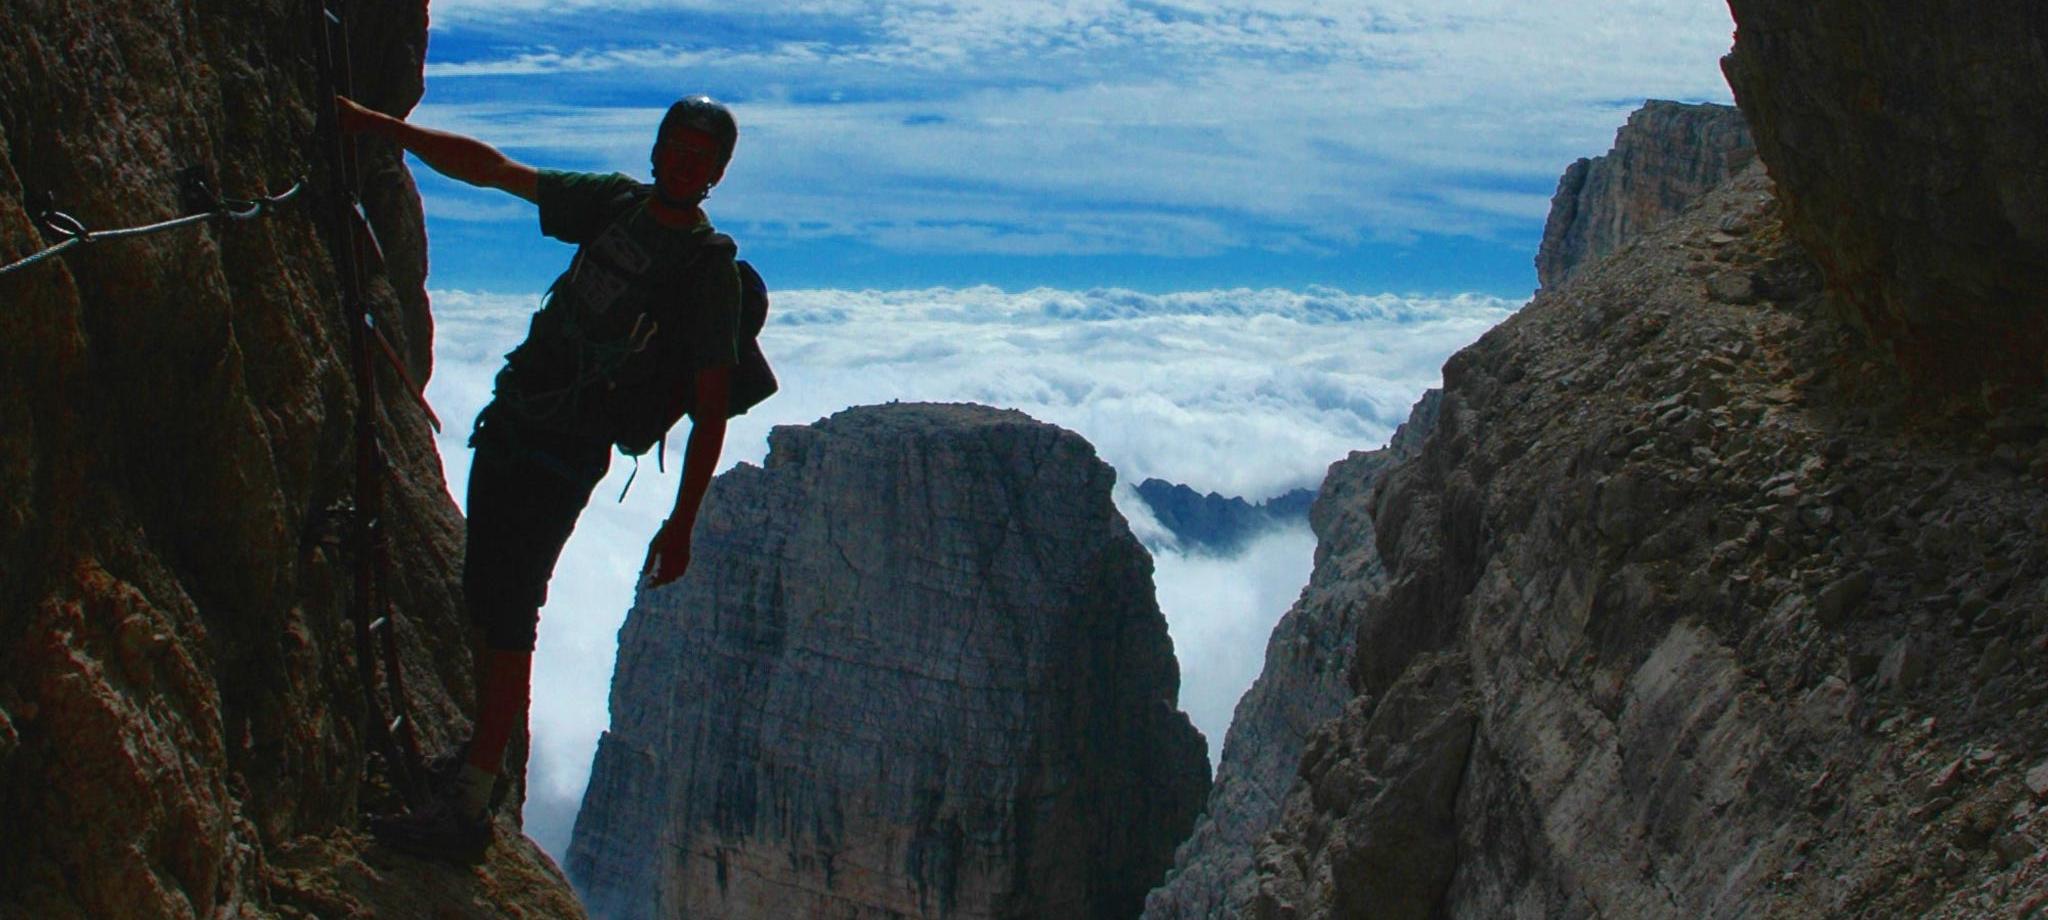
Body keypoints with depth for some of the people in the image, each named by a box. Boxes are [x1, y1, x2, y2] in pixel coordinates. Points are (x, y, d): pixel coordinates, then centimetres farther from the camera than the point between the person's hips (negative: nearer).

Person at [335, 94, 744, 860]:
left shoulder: (709, 272, -10)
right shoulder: (616, 202, 8)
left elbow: (711, 410, -11)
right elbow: (489, 168, 12)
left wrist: (681, 524, -16)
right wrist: (376, 126, 10)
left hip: (563, 461, -7)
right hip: (507, 426, 7)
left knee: (506, 616, -12)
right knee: (482, 600, 13)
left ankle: (467, 810, -10)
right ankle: (483, 753, 28)